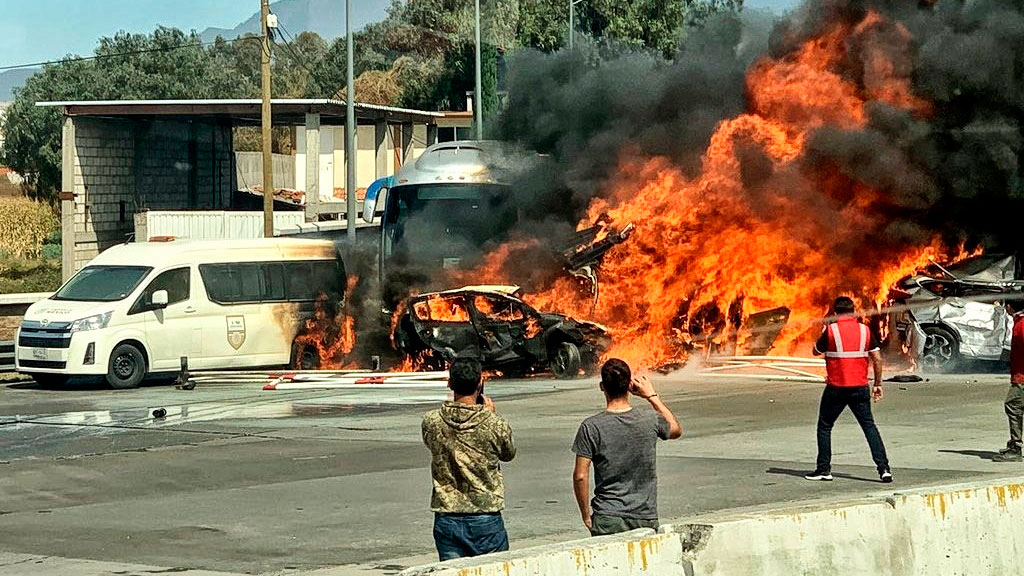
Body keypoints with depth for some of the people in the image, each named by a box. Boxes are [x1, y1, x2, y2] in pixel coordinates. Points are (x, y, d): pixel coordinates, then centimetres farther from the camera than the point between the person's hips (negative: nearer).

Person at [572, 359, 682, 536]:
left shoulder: (591, 427, -9)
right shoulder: (650, 420, -1)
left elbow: (580, 476, -9)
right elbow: (676, 430, 23)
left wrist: (586, 515, 3)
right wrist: (652, 396, 26)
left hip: (607, 520, -2)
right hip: (646, 518, 2)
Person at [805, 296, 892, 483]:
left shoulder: (831, 330, -7)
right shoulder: (865, 330, 2)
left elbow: (816, 351, 8)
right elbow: (877, 358, 2)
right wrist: (877, 384, 11)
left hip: (836, 388, -3)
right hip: (860, 388, 3)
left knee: (824, 427, 12)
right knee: (869, 426, 5)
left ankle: (824, 469, 11)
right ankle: (883, 468, -5)